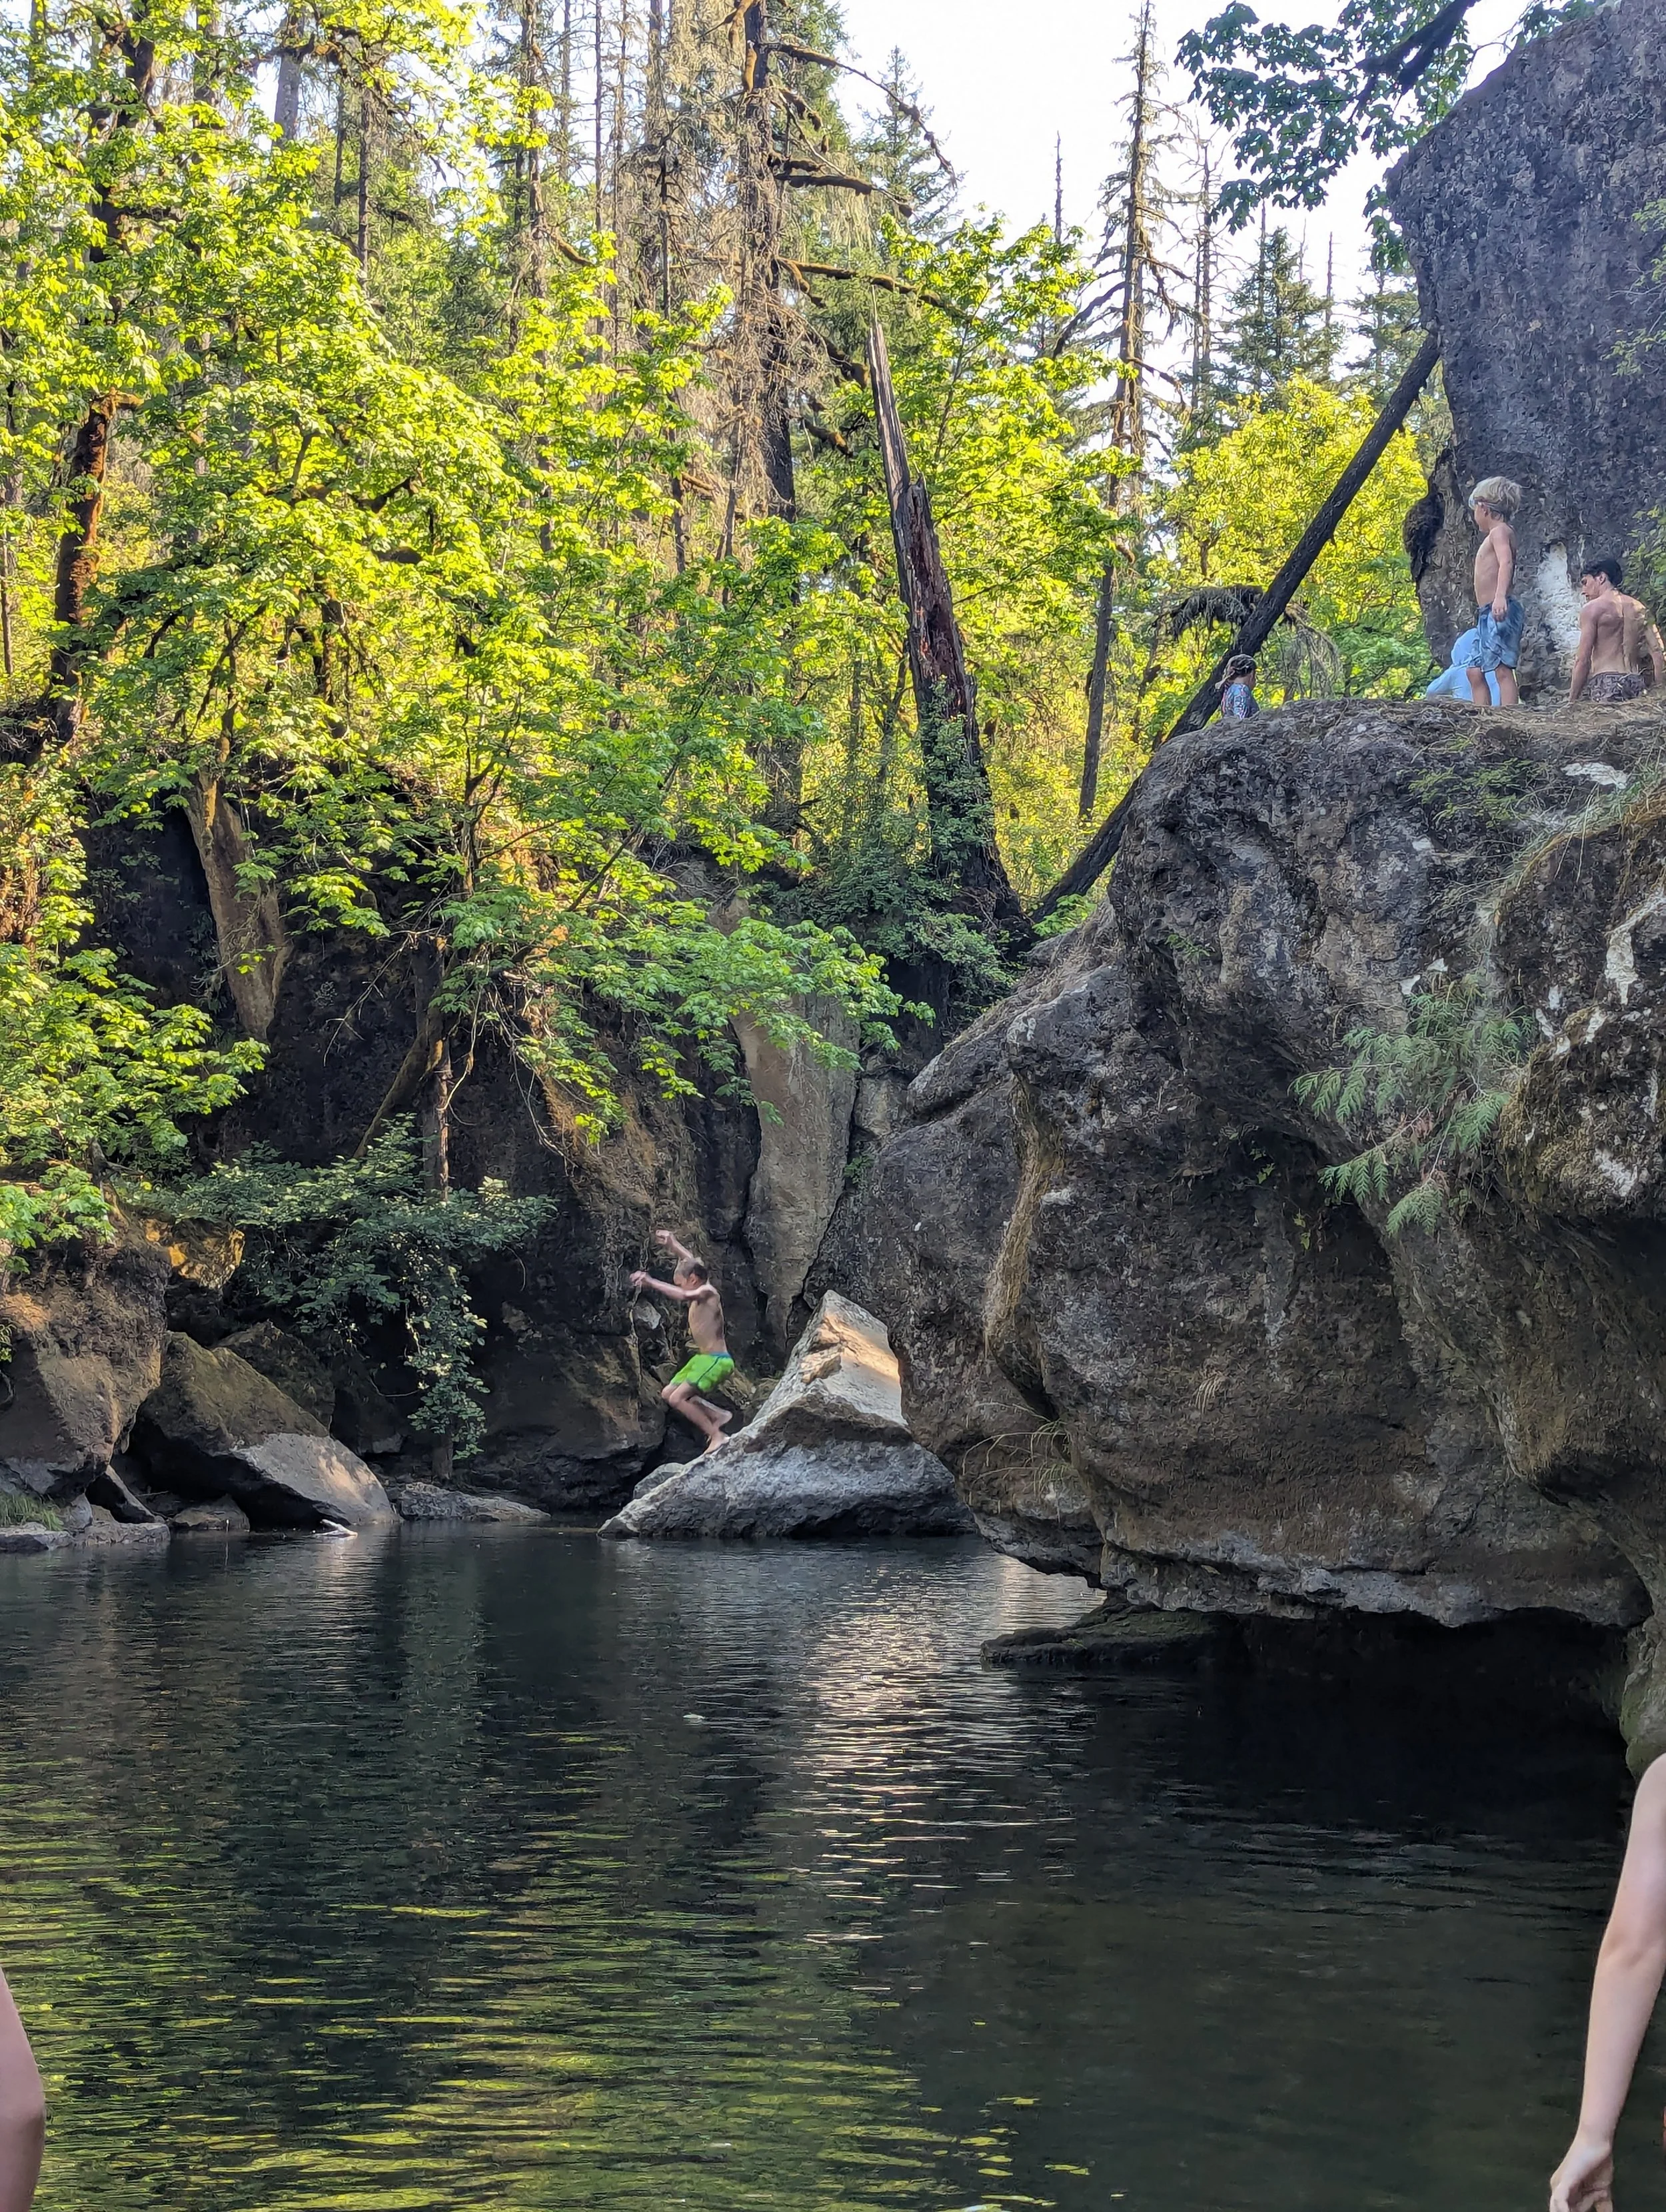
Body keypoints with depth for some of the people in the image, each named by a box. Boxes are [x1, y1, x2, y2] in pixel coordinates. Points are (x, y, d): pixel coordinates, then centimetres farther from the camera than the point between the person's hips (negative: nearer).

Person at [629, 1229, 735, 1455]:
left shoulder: (707, 1292, -16)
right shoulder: (698, 1292, 9)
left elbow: (684, 1296, -38)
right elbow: (691, 1261, 27)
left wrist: (651, 1283, -37)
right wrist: (672, 1245, 20)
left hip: (717, 1360, -10)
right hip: (703, 1357, 10)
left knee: (677, 1398, -16)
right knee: (668, 1393, 13)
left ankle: (716, 1435, -11)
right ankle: (718, 1415, 12)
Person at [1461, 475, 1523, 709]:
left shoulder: (1500, 531, -6)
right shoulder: (1495, 534, 23)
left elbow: (1506, 563, -24)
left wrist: (1500, 596, -41)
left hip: (1499, 612, -11)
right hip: (1487, 614, 11)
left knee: (1502, 669, -17)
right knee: (1474, 671, 10)